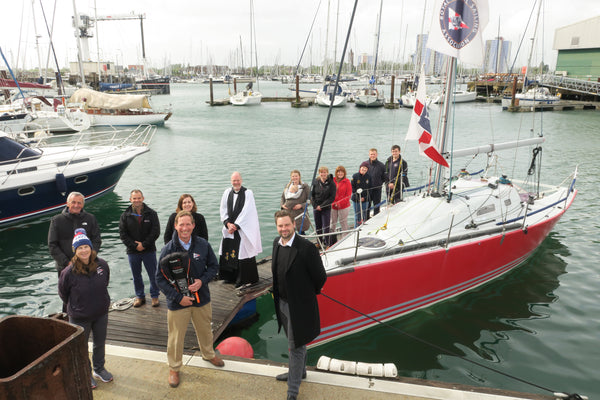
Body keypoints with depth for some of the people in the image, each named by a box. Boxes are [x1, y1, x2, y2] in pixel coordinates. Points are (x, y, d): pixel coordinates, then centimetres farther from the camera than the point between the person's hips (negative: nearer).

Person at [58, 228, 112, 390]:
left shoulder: (102, 265, -14)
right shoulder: (69, 272, -23)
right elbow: (63, 293, -6)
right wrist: (75, 307, 5)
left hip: (101, 314, 3)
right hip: (79, 317, -3)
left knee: (100, 343, 22)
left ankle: (99, 369, 46)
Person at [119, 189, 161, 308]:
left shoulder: (151, 213, -3)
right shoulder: (125, 215, 1)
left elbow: (156, 231, -7)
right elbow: (122, 234, -2)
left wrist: (144, 245, -14)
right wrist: (135, 246, -12)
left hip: (149, 250, -1)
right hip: (132, 251, 2)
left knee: (153, 274, 6)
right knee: (136, 276, 13)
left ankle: (154, 296, 21)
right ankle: (140, 296, 28)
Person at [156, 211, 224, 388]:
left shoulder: (203, 245, -9)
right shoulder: (168, 249, -15)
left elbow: (214, 266, 3)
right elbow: (160, 278, -10)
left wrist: (202, 281, -16)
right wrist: (178, 297, -18)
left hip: (202, 299, 3)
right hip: (178, 302, -2)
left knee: (205, 330, 23)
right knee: (176, 337, 10)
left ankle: (209, 354, 51)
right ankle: (174, 368, 35)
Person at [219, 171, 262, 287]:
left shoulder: (248, 193, -8)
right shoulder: (227, 192, 7)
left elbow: (246, 212, -13)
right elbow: (223, 210, 6)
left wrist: (236, 225, -14)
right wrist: (228, 223, -9)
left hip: (244, 229, -5)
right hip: (229, 228, 5)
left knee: (242, 254, -5)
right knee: (228, 252, 10)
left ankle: (243, 280, 6)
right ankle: (231, 277, 25)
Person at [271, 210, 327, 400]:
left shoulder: (306, 248, -25)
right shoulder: (277, 243, -2)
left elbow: (320, 277, -15)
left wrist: (309, 293, 1)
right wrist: (277, 292, 14)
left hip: (299, 305, -7)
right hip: (282, 302, 7)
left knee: (296, 346, 4)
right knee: (293, 341, 25)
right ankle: (299, 371, 48)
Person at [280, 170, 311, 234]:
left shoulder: (304, 187, -5)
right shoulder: (287, 186, 10)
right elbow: (282, 197, 21)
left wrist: (301, 205, -16)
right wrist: (282, 205, 2)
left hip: (300, 214, -4)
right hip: (288, 213, 4)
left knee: (301, 231, 3)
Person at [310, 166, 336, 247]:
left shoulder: (331, 183, -7)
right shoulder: (315, 182, 1)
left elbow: (332, 197, -9)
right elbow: (312, 194, 5)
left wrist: (322, 206, -13)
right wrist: (316, 205, -7)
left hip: (326, 208, -3)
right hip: (316, 207, 3)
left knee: (326, 228, -3)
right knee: (317, 227, 12)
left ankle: (327, 243, 9)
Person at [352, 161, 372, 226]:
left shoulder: (369, 177, 0)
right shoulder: (355, 176, -5)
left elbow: (369, 189, 3)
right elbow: (352, 188, -5)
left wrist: (364, 198, -9)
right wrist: (358, 198, -12)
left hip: (365, 199, 2)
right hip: (356, 200, -2)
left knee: (364, 215, 8)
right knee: (357, 215, 4)